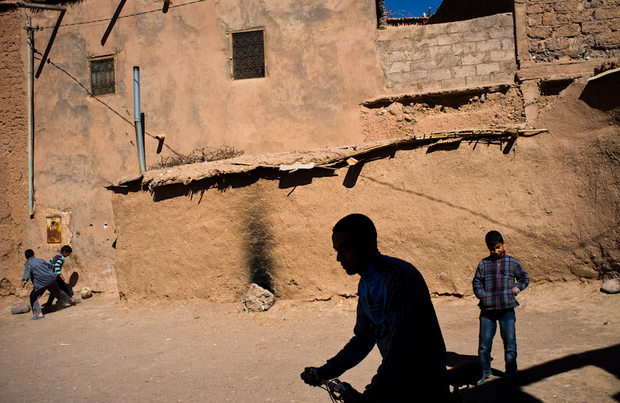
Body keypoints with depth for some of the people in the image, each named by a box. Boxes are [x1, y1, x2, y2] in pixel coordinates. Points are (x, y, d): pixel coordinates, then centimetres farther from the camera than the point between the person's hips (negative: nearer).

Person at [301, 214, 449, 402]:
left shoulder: (398, 277, -24)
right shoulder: (365, 285, 4)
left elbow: (400, 345, -28)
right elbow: (363, 339, 10)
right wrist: (324, 372, 2)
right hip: (394, 383, 7)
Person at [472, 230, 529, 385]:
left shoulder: (512, 263, 6)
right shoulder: (483, 264, 6)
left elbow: (524, 278, 17)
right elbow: (476, 283, 10)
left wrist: (516, 288, 0)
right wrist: (483, 296, -5)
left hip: (507, 309, 0)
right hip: (487, 309, 1)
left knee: (510, 342, 4)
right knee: (484, 343, 5)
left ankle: (511, 372, 23)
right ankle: (485, 372, 22)